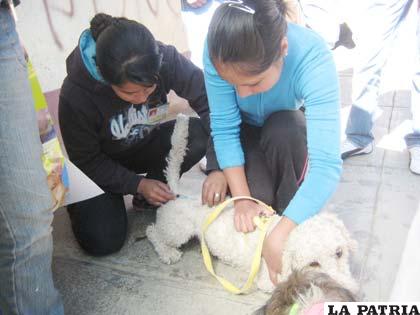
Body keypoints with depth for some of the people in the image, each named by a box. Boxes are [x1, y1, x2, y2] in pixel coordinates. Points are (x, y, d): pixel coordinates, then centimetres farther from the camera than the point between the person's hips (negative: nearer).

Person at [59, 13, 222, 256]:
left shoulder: (165, 60, -28)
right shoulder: (76, 94, -31)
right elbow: (85, 161, -17)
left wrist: (219, 168, -37)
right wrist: (137, 184, -24)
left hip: (150, 144, 3)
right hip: (101, 165, -2)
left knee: (199, 134, -27)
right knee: (103, 242, -19)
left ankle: (149, 199, -5)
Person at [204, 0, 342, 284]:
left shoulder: (314, 58, -38)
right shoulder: (219, 52, -33)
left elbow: (326, 164, -43)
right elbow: (224, 129, -26)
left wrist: (280, 235, -47)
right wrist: (242, 197, -33)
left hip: (287, 129, 0)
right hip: (245, 130, 1)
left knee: (284, 128, -35)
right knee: (259, 196, -25)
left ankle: (284, 214, -10)